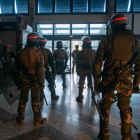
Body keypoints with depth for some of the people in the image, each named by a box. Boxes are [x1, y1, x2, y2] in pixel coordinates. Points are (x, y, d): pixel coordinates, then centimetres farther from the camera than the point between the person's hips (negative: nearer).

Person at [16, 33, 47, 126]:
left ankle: (20, 118, 29)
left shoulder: (22, 52, -2)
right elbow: (40, 69, -18)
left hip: (24, 79, 4)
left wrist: (18, 79, 19)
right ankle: (37, 120, 20)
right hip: (35, 79, -3)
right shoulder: (37, 52, -17)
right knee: (35, 100, 8)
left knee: (23, 98, 16)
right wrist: (42, 82, -10)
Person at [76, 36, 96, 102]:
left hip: (83, 70, -2)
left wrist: (78, 70, 5)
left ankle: (80, 97, 13)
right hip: (91, 70, 2)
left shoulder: (81, 52, -8)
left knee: (81, 83, 9)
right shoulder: (94, 52, 0)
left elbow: (78, 62, -5)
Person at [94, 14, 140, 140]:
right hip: (126, 81, 1)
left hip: (108, 80, -1)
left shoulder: (106, 40, -2)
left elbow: (97, 64, -3)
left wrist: (97, 82, 5)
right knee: (125, 109, 16)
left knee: (105, 108, 15)